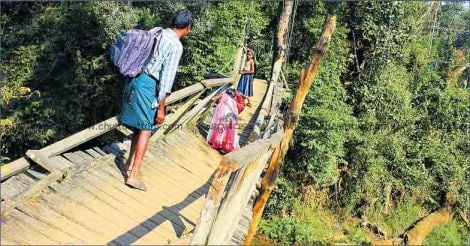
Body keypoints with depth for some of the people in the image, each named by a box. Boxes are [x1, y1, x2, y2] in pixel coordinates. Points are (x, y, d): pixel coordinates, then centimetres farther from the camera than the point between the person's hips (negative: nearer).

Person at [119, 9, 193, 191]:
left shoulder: (155, 31, 10)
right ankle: (134, 174, -2)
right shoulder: (176, 46, -12)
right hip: (147, 85, -8)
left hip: (134, 78, 8)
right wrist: (161, 108, -13)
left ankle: (130, 164, 25)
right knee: (146, 128, -1)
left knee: (140, 125, 18)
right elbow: (167, 77, -16)